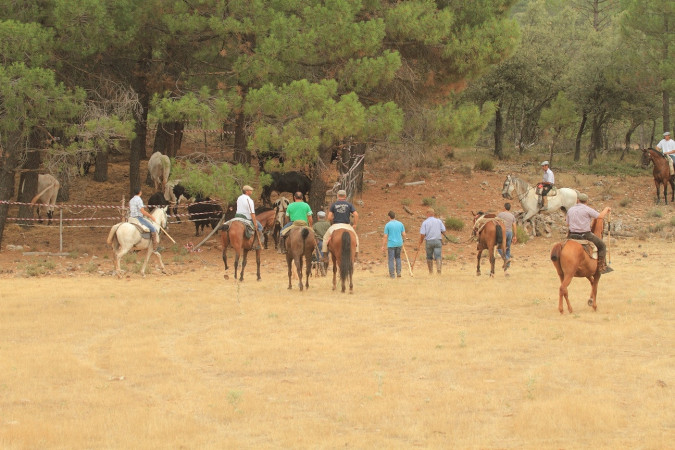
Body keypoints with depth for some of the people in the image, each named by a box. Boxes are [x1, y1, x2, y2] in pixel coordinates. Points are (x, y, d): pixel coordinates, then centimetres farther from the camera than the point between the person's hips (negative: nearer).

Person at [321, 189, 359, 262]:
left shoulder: (333, 205, 1)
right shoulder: (349, 205, 2)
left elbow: (329, 217, -5)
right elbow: (356, 215, -6)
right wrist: (355, 225, 5)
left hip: (336, 225, -1)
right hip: (347, 226, 1)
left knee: (326, 237, 18)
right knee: (355, 236, 26)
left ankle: (325, 255, 9)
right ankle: (356, 252, 18)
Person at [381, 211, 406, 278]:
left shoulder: (387, 225, -7)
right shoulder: (400, 224, 4)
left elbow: (385, 237, -8)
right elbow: (404, 234, 6)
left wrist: (383, 246, -2)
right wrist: (403, 240, 25)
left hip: (391, 244, -4)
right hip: (399, 244, 4)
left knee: (391, 259, 3)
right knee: (398, 258, 19)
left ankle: (392, 274, 3)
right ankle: (398, 272, 9)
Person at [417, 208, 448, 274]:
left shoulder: (425, 222, -4)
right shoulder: (439, 221, 2)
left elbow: (422, 234, -8)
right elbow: (443, 231, 3)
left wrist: (420, 242, 9)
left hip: (429, 241, 0)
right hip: (438, 241, 0)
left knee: (429, 257, 15)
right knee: (438, 256, -4)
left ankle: (431, 271, 21)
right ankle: (439, 269, -26)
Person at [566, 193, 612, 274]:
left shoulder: (570, 210, 7)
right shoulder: (587, 209, -10)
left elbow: (568, 224, 12)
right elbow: (601, 216, -8)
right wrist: (606, 209, 10)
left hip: (572, 235, 5)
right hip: (586, 235, -5)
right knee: (602, 246, 10)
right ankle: (601, 267, 5)